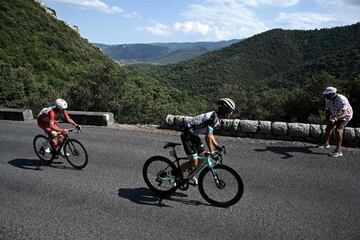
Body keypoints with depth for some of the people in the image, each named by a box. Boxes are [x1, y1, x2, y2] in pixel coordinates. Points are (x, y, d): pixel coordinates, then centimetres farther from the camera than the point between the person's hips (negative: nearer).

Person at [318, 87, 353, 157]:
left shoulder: (341, 99, -37)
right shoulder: (327, 99, -16)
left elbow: (345, 113, -47)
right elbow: (327, 110, -5)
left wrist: (335, 119, -62)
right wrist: (328, 119, -21)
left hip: (345, 115, -7)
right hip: (335, 115, 7)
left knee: (338, 130, -25)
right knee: (328, 128, 16)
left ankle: (338, 150, -20)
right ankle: (326, 143, 41)